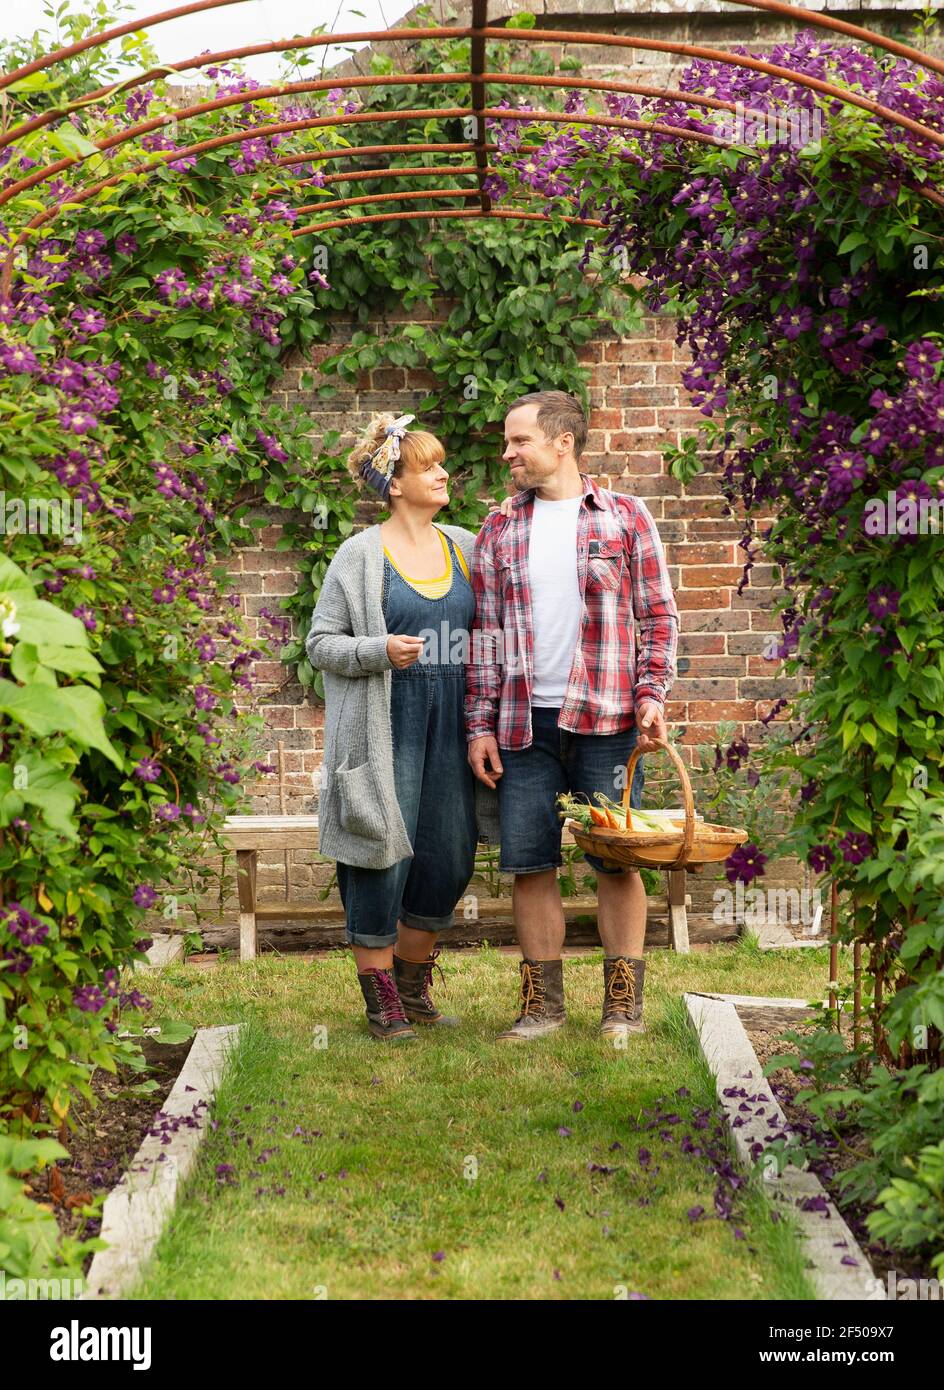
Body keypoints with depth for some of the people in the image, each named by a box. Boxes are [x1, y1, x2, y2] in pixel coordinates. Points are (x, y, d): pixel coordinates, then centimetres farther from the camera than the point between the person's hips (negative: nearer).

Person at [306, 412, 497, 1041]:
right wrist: (380, 651, -19)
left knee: (451, 861, 6)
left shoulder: (464, 547, 11)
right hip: (385, 727, -5)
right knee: (384, 857, -2)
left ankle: (415, 986, 26)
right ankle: (381, 1000, 13)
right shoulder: (361, 554, -3)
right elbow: (321, 642, -3)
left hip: (449, 728, 5)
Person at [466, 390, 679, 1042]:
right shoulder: (499, 531, 11)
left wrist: (653, 695, -7)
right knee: (530, 864, 4)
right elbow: (485, 633, 10)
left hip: (605, 719, -3)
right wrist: (479, 725, 5)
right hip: (524, 724, 3)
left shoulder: (625, 517, 4)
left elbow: (658, 616, 4)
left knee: (617, 859, 1)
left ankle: (624, 1002, 12)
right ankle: (543, 1002, 15)